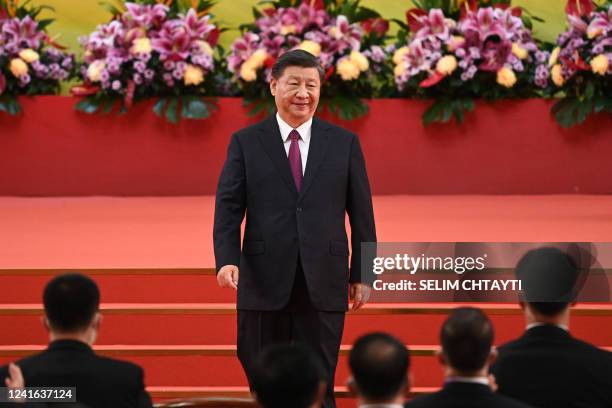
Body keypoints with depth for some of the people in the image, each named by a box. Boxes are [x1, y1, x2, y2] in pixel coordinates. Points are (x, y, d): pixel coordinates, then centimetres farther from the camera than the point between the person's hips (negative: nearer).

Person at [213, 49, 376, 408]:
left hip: (324, 284, 0)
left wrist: (363, 274, 4)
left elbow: (361, 214, 8)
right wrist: (227, 258, -17)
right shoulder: (246, 142, 5)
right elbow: (229, 207, -1)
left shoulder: (344, 143, 7)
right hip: (264, 283, 0)